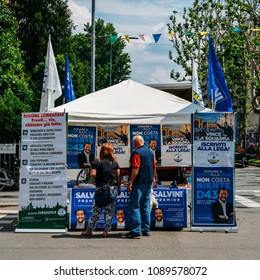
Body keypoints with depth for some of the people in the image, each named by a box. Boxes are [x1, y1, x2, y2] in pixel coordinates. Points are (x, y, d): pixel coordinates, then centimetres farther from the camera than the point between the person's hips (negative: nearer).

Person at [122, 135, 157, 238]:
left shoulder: (136, 153, -13)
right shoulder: (150, 152, 12)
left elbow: (135, 169, -21)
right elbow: (154, 166, 21)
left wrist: (130, 182, -20)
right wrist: (153, 176, 37)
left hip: (139, 183, -8)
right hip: (148, 182, 8)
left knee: (134, 206, -6)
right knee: (145, 206, 13)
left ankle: (136, 230, -11)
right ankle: (146, 229, 15)